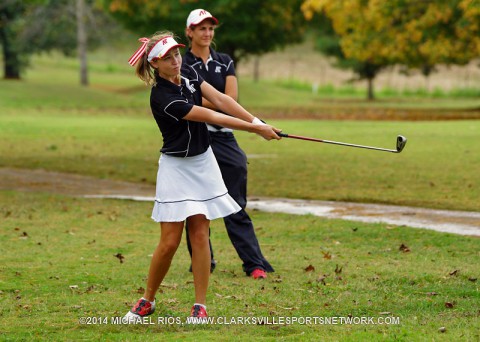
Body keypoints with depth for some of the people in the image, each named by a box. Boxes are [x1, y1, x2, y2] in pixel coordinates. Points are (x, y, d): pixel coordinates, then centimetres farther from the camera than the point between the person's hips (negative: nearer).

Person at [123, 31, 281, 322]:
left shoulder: (189, 74, 0)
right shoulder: (162, 98, -23)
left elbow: (220, 100, -5)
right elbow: (211, 117, -21)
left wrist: (258, 122, -15)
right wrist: (255, 129, -18)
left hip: (203, 162, 6)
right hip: (176, 167, -6)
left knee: (200, 233, 2)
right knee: (170, 241, -7)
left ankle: (201, 305, 5)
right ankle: (147, 301, 12)